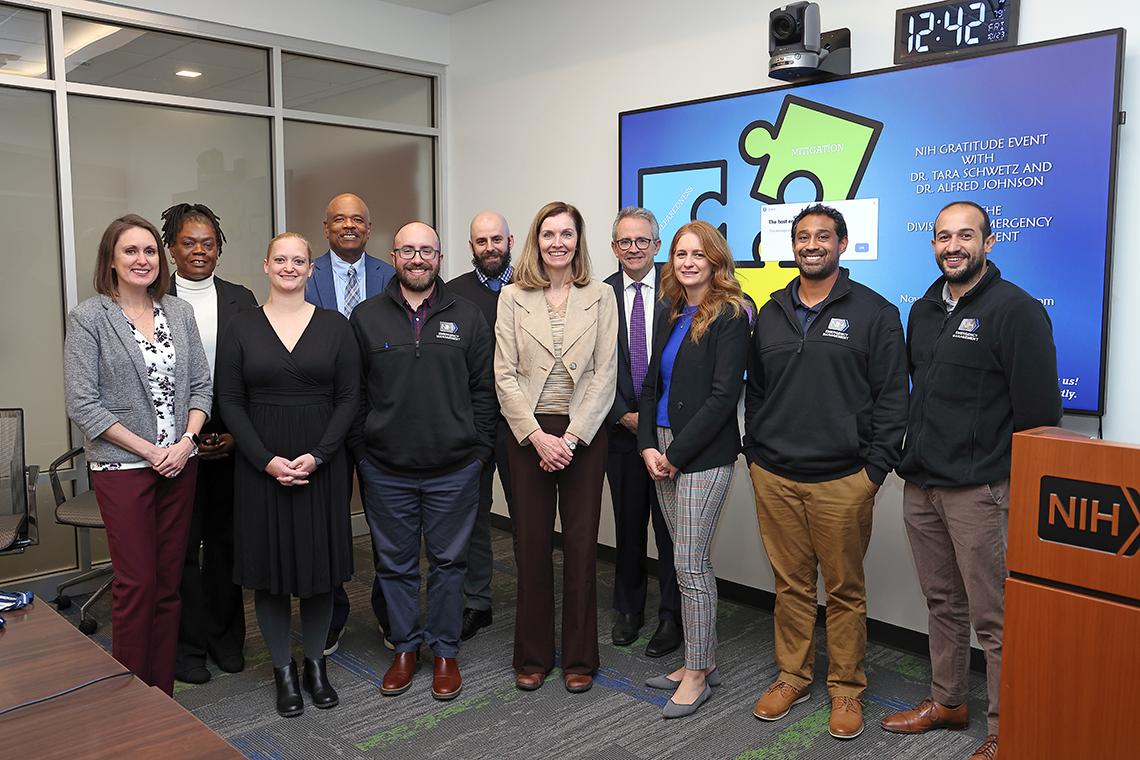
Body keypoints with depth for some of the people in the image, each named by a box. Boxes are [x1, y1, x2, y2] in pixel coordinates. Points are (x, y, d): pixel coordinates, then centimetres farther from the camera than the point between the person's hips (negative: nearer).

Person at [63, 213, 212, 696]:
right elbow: (82, 403, -9)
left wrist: (186, 441, -8)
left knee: (169, 582, 9)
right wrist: (149, 451, -12)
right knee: (136, 583, 0)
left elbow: (201, 385, 8)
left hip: (179, 464, 4)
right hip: (122, 469, -4)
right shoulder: (89, 317, -5)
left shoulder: (179, 312, 7)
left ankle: (163, 696, 21)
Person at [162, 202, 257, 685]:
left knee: (227, 540, 11)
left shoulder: (241, 300, 5)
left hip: (231, 441, 2)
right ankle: (188, 644, 20)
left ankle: (226, 636, 26)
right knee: (183, 544, 6)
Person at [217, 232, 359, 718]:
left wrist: (316, 456, -12)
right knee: (269, 566, 7)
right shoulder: (241, 328, 2)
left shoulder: (334, 326, 1)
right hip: (260, 465, 0)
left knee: (320, 564, 8)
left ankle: (315, 663, 27)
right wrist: (267, 460, -12)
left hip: (322, 464, 0)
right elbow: (231, 403, -1)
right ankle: (283, 670, 24)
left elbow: (348, 398, -1)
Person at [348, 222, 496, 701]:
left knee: (448, 561, 9)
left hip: (453, 468, 0)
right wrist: (360, 450, 1)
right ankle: (405, 647, 29)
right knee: (395, 563, 12)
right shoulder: (366, 317, 4)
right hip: (385, 469, 1)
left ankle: (445, 651, 25)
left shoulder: (467, 317, 3)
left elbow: (483, 389, 4)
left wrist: (479, 448, -1)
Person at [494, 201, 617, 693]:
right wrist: (537, 436, -11)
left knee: (581, 545, 4)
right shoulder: (513, 297, 3)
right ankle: (533, 656, 21)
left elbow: (605, 373, -2)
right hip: (528, 433, 0)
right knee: (531, 545, 6)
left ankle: (579, 657, 20)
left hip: (583, 434, 0)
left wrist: (572, 437, -11)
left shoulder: (600, 298, 3)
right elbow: (505, 375, -2)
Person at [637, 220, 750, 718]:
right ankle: (701, 661, 26)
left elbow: (723, 395, -16)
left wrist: (676, 453, -15)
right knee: (692, 561, 14)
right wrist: (648, 446, 0)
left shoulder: (729, 316, -9)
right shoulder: (670, 315, 13)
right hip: (663, 452, 7)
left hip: (704, 454, -7)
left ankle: (697, 674, 11)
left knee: (689, 564, -3)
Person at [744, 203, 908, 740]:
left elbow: (892, 397, -3)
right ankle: (792, 676, 28)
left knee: (844, 589, 7)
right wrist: (753, 455, 10)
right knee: (790, 584, 13)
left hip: (842, 480, -3)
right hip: (774, 478, 4)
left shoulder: (873, 312, -1)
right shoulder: (770, 314, 12)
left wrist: (874, 469, -8)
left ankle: (846, 688, 23)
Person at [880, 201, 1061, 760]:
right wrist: (909, 456, 15)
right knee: (942, 603, 19)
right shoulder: (923, 311, 13)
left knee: (994, 618, 1)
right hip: (920, 484, 7)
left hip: (977, 489, -7)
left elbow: (1039, 414, -12)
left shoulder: (1016, 311, -9)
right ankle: (947, 702, 34)